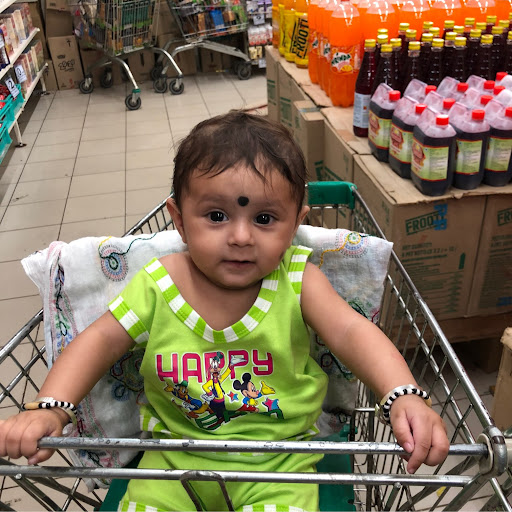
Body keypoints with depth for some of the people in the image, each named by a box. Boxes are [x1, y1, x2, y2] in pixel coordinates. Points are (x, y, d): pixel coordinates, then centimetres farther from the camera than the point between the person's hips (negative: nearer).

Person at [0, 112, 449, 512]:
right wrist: (49, 408, -19)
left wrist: (405, 397, -38)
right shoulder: (159, 284, -11)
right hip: (174, 455, 2)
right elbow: (101, 341, -5)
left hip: (277, 459, -1)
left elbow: (352, 333, -20)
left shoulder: (297, 281, -13)